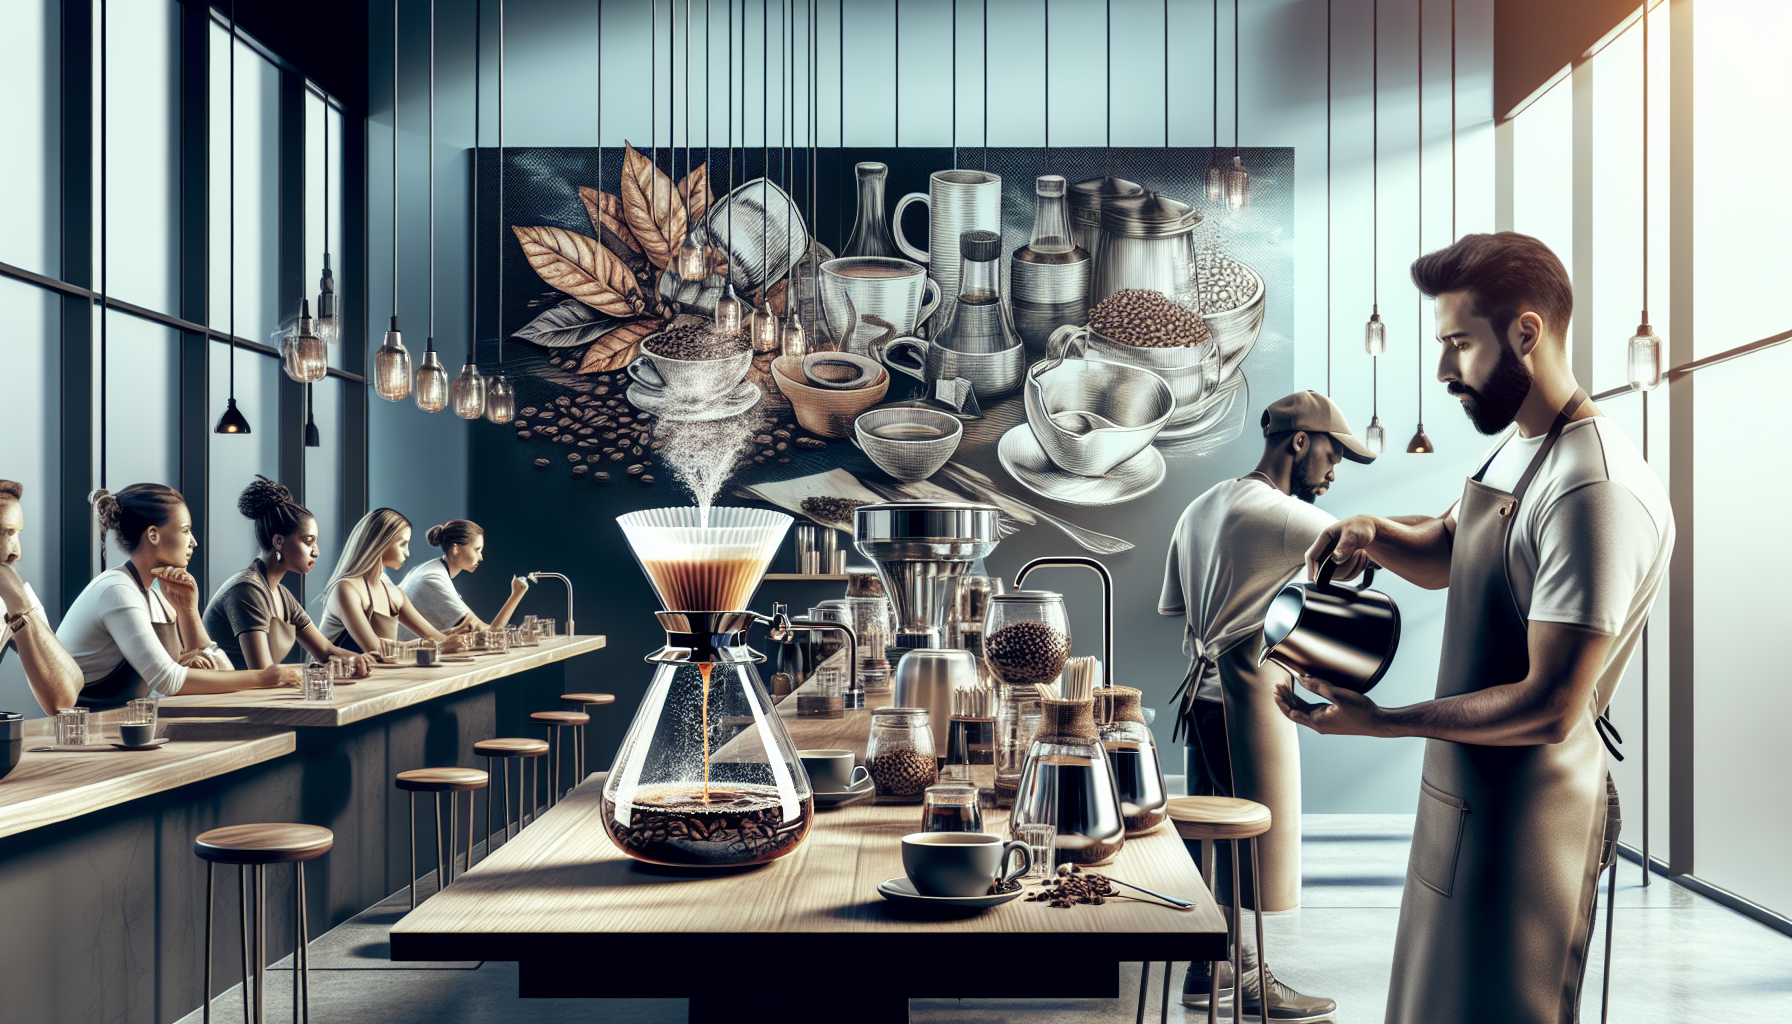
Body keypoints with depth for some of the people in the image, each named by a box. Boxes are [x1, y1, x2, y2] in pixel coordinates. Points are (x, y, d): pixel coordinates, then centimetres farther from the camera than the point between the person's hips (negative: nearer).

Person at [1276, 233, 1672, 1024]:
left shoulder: (1597, 491, -26)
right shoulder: (1513, 450, 6)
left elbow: (1549, 709, -27)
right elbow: (1445, 556, 23)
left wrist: (1379, 721, -23)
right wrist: (1374, 533, 0)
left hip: (1528, 811, -10)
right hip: (1464, 792, 10)